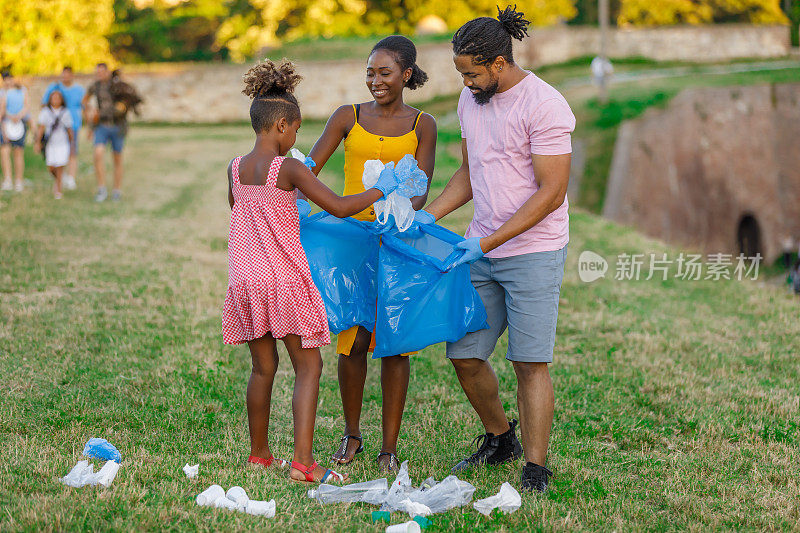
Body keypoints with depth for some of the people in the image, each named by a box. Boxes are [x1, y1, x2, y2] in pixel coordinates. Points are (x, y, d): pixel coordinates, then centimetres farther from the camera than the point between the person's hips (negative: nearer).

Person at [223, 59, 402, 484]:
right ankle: (303, 462, -8)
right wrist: (379, 190, -2)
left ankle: (258, 452, 27)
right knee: (308, 368, 1)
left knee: (263, 367, 18)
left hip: (245, 281, 6)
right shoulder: (289, 170, -12)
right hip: (285, 279, -6)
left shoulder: (235, 169, 5)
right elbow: (339, 207, -16)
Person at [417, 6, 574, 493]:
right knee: (464, 355, 8)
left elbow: (551, 192, -18)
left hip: (532, 252, -7)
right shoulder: (471, 100, 9)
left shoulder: (543, 105, -16)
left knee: (530, 362, -6)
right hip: (482, 251, 7)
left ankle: (536, 471, 3)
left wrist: (487, 242, -20)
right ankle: (500, 439, 31)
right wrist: (429, 215, 6)